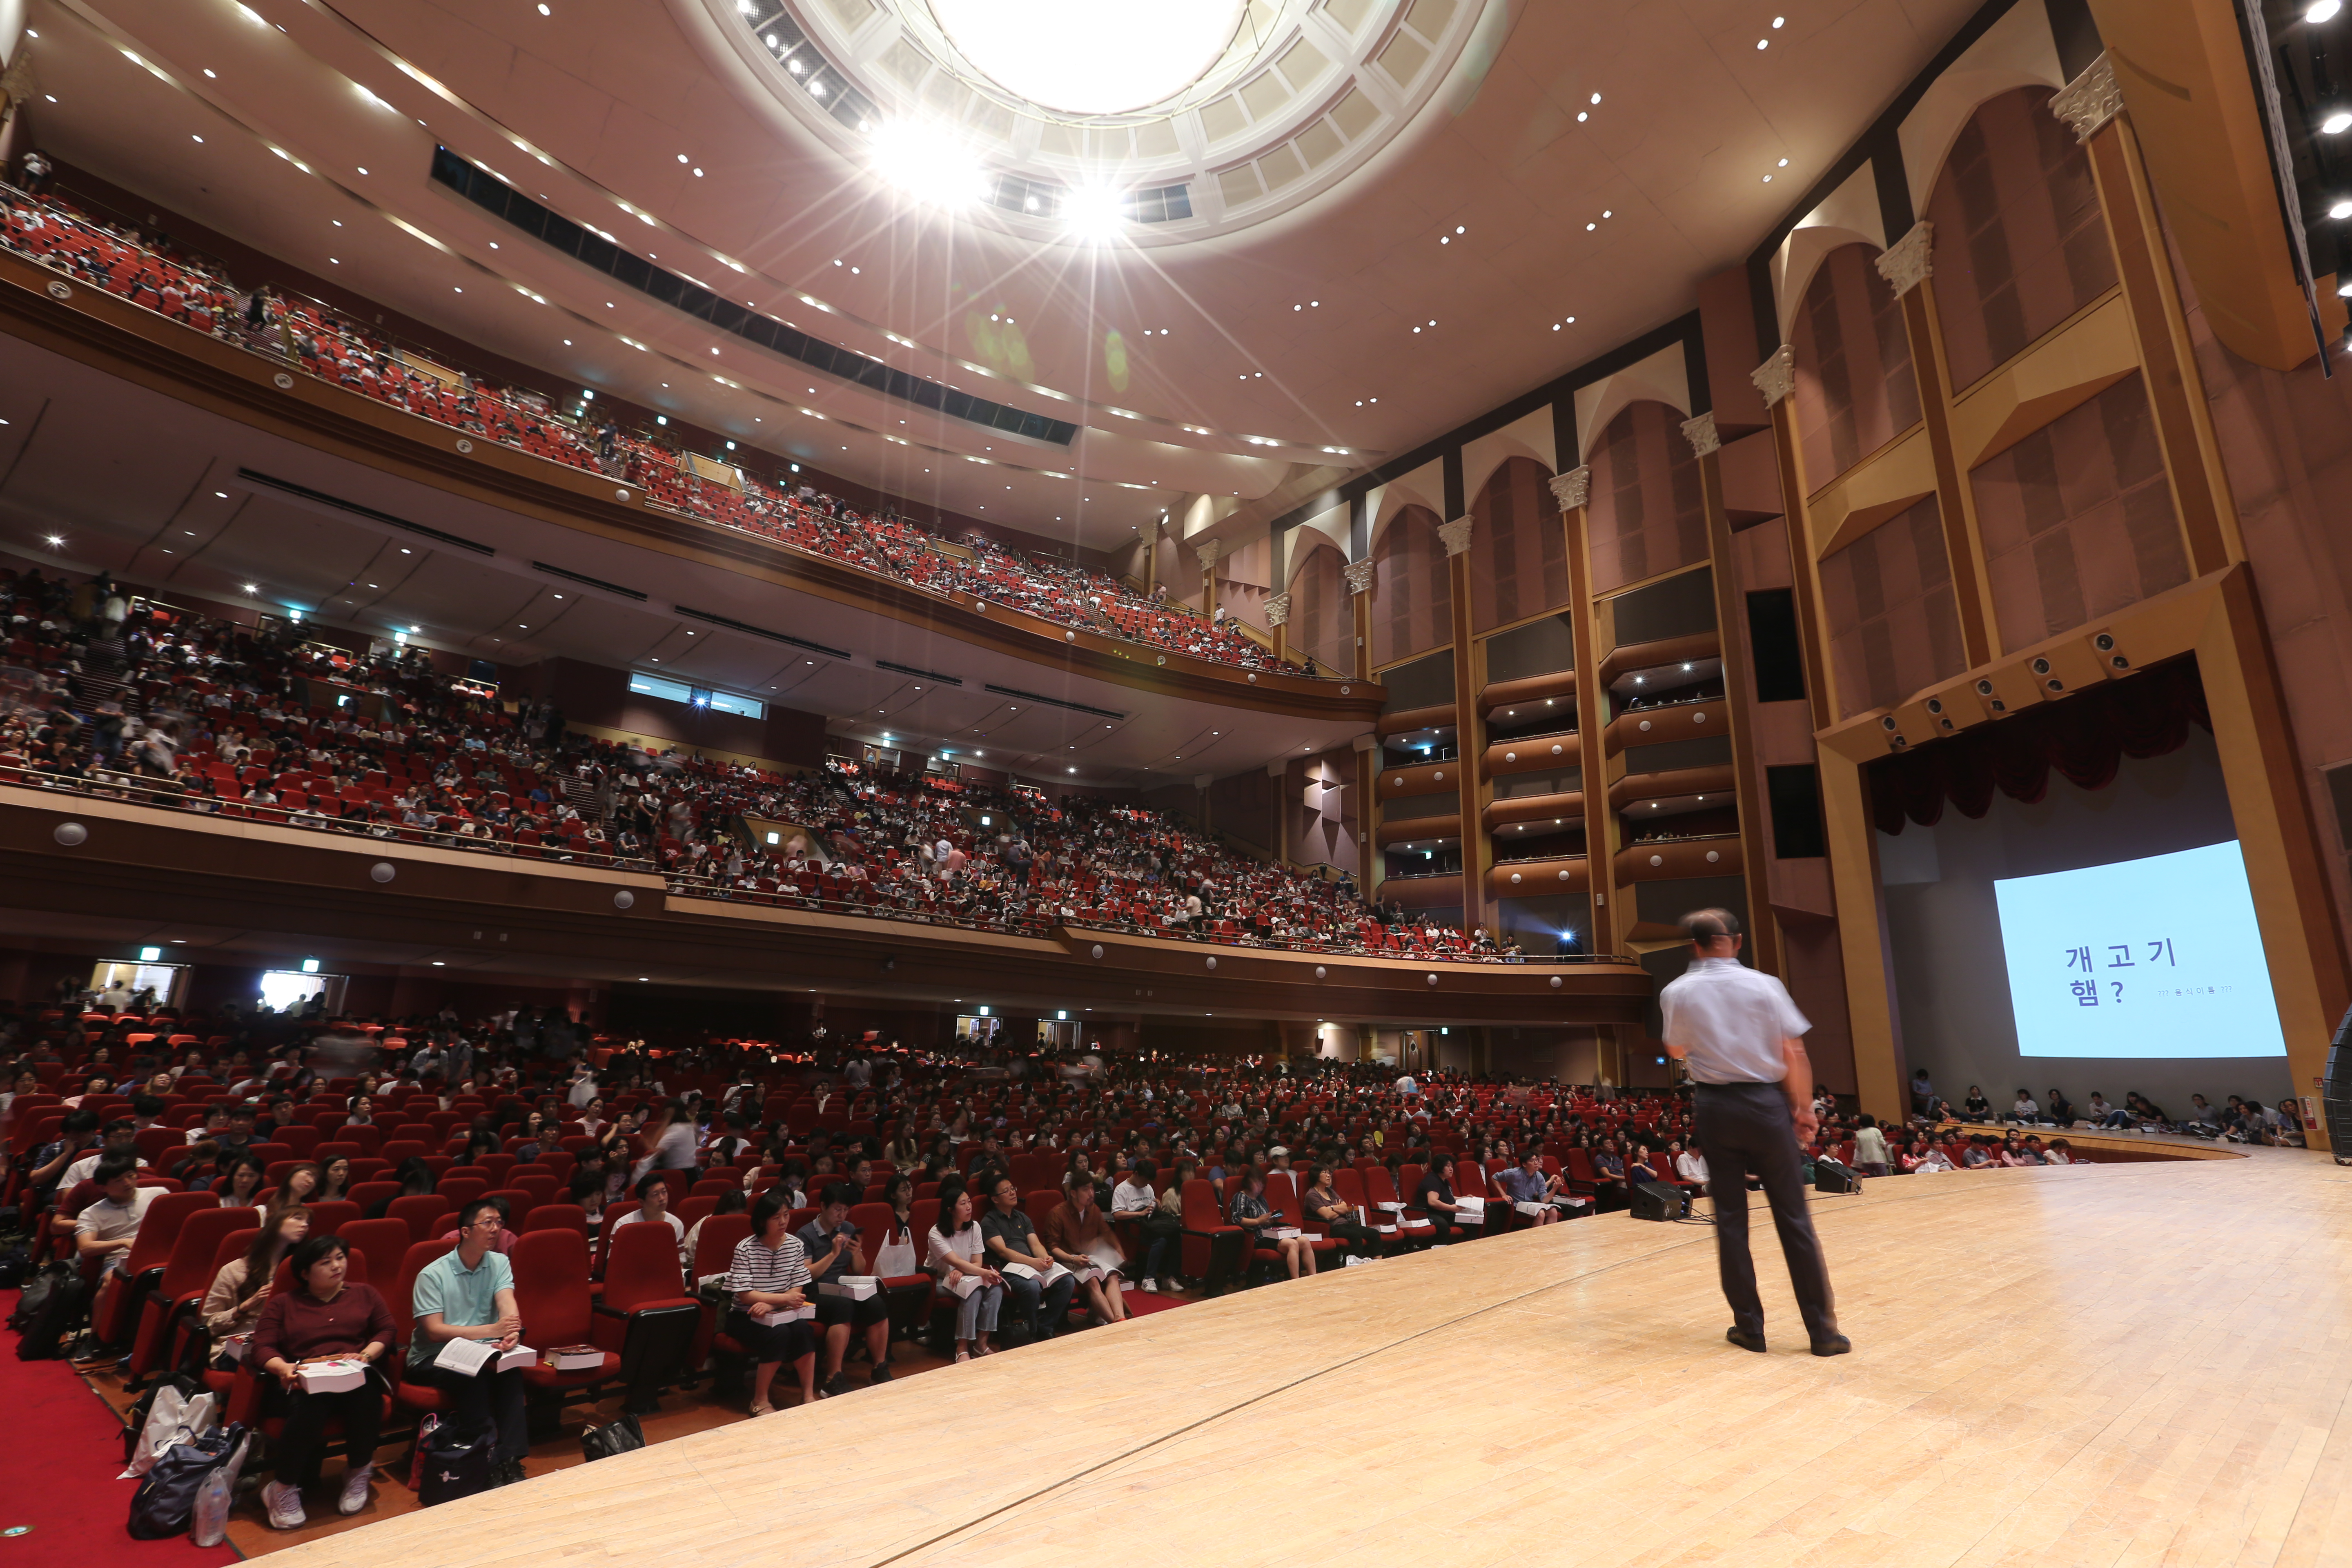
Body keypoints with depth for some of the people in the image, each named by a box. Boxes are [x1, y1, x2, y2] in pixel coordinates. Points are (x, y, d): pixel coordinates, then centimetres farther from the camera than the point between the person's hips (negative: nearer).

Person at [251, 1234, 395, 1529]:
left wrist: (368, 1353, -8)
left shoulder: (365, 1294, 23)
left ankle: (359, 1471, -11)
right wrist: (283, 1367, -16)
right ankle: (284, 1489, -19)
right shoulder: (282, 1303, 20)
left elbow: (387, 1330, 14)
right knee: (311, 1402, -38)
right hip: (302, 1382, 0)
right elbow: (262, 1348, 7)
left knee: (364, 1391, -36)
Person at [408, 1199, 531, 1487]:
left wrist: (512, 1333, -37)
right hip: (432, 1359, -3)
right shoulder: (433, 1274, -11)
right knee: (474, 1374, -33)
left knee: (511, 1371, -28)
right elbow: (434, 1331, -19)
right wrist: (492, 1330, -30)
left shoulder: (499, 1263, 3)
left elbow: (507, 1305, -13)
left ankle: (509, 1462, -29)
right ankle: (487, 1460, -26)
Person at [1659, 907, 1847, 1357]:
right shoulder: (1764, 985, -6)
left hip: (1714, 1106, 0)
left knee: (1730, 1218, 8)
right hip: (1765, 1103, 0)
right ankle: (1822, 1327, 13)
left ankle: (1749, 1326, 14)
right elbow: (1794, 1054, -5)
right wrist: (1804, 1107, 5)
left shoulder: (1676, 992, -4)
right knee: (1793, 1217, 8)